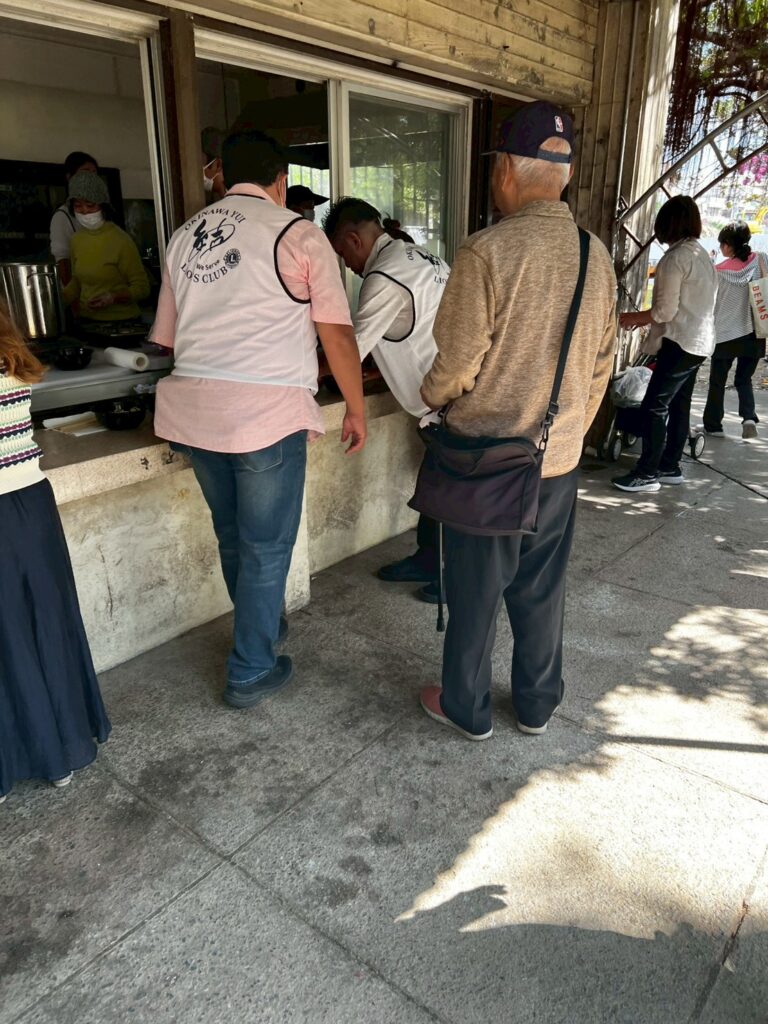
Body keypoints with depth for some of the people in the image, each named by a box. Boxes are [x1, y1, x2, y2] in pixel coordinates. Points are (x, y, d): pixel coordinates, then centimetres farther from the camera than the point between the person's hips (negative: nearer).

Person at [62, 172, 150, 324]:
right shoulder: (77, 240, 8)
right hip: (87, 321, 4)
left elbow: (141, 287, -7)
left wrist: (114, 298, -21)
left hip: (121, 322, -4)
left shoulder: (121, 241, -10)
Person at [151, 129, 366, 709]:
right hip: (266, 409, -5)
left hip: (192, 406, 6)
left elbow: (168, 337, 20)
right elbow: (337, 336, -2)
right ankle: (251, 673, 19)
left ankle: (259, 628, 42)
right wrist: (357, 409, 9)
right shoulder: (298, 233, 0)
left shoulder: (185, 237, 16)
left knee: (233, 536, 21)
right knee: (266, 546, 8)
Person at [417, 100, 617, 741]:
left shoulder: (488, 251, -18)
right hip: (560, 456, 6)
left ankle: (466, 708, 29)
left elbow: (458, 363, -16)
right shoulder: (597, 256, 2)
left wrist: (429, 398, 6)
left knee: (475, 591, 11)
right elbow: (600, 365, 8)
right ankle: (537, 704, 34)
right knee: (542, 590, 18)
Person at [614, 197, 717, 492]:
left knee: (653, 407, -8)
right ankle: (670, 467, 19)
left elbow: (665, 311, -17)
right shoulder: (702, 255, 14)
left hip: (682, 342, -10)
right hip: (700, 341, 10)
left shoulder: (675, 257, -14)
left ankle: (647, 473, -6)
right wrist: (646, 318, 17)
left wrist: (633, 317, -1)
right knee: (678, 406, 13)